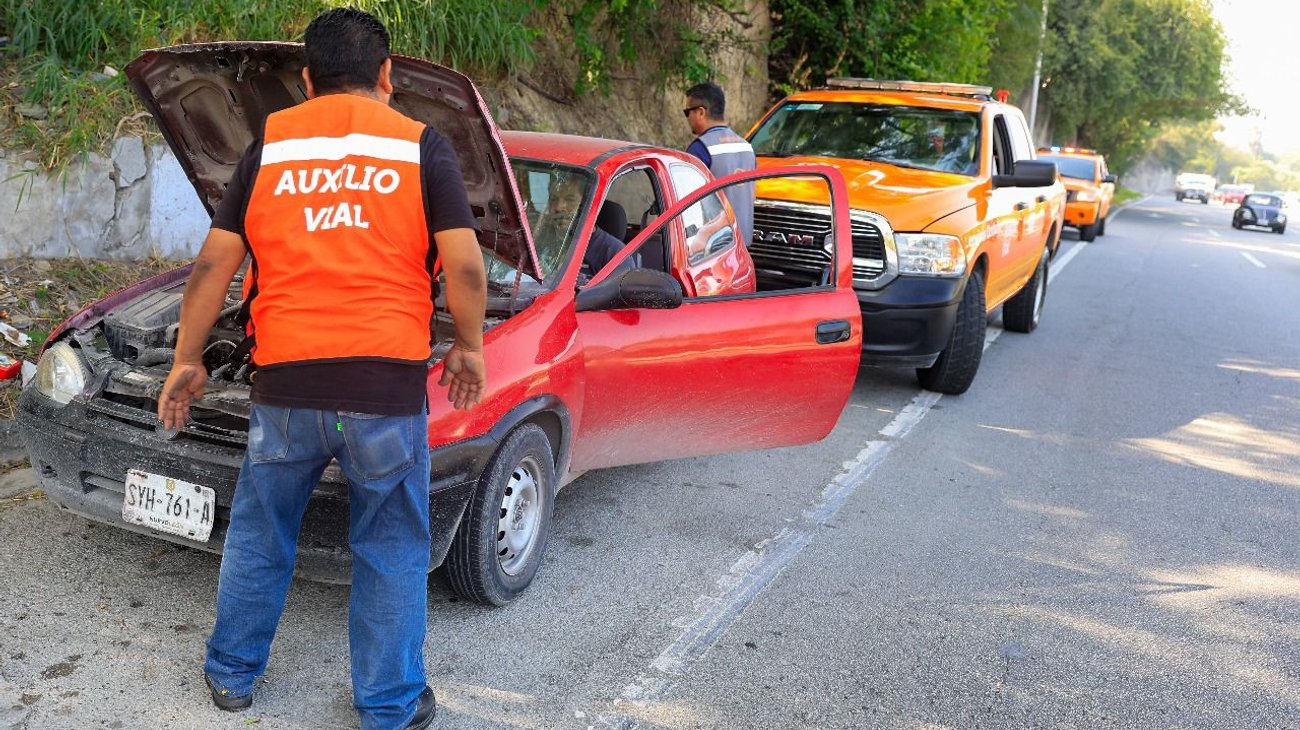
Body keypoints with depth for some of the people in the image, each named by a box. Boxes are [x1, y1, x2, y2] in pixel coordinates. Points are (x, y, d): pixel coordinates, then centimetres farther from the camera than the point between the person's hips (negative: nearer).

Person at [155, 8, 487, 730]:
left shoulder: (269, 145, 8)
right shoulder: (420, 146, 2)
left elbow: (215, 262, 8)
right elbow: (464, 265, -5)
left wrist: (187, 360, 18)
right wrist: (469, 348, 10)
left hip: (285, 383, 2)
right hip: (387, 385, -2)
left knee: (258, 535, 23)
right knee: (391, 553, 13)